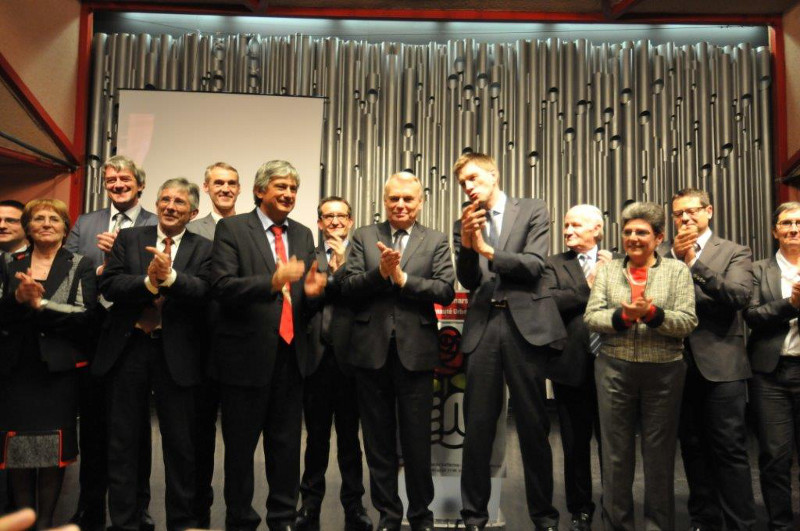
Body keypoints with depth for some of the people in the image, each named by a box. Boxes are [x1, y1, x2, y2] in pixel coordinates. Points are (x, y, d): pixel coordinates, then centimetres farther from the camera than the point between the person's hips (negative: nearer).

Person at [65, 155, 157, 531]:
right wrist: (97, 273, -14)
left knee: (136, 425, 8)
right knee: (92, 424, 13)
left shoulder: (158, 226, -1)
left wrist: (119, 253, -20)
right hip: (92, 334, 3)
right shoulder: (84, 224, 11)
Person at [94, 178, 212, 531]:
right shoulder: (128, 239, 7)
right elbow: (109, 286, -5)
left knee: (180, 443, 8)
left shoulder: (203, 249, 2)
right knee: (123, 442, 11)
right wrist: (148, 280, -20)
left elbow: (205, 293, -13)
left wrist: (170, 276, -27)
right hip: (127, 347, 2)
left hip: (176, 354, -1)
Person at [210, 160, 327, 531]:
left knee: (287, 444, 13)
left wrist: (311, 292, -9)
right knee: (240, 445, 9)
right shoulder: (231, 229, -3)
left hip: (291, 354, 5)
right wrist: (272, 282, -30)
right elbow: (221, 286, -16)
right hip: (247, 354, -4)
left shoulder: (303, 235, 12)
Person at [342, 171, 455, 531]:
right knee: (379, 440, 11)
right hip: (371, 350, 1)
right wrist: (380, 272, -18)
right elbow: (348, 287, -3)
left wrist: (402, 278, -16)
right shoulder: (364, 237, 7)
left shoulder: (436, 241, 5)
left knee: (417, 440, 8)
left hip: (415, 350, -1)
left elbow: (446, 291, -8)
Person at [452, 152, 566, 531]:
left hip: (525, 324, -2)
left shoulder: (533, 210, 5)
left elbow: (534, 266, -6)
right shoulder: (464, 224, 12)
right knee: (477, 426, 5)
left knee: (533, 424, 6)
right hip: (483, 327, 2)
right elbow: (468, 282, 4)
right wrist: (467, 244, -12)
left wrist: (487, 250, -10)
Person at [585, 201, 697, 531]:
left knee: (660, 454, 10)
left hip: (664, 372, -1)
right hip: (614, 370, 1)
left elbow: (687, 322, -6)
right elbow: (591, 317, -2)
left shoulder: (677, 270, 3)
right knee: (616, 453, 9)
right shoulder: (608, 270, 6)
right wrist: (623, 315, -18)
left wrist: (651, 313, -21)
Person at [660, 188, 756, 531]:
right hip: (679, 363, 3)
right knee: (693, 448, 12)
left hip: (720, 363, -3)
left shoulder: (735, 253, 3)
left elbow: (740, 296, -13)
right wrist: (674, 255, -12)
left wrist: (694, 261, -18)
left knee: (729, 449, -2)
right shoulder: (662, 254, 10)